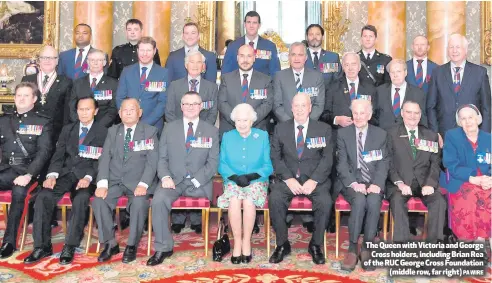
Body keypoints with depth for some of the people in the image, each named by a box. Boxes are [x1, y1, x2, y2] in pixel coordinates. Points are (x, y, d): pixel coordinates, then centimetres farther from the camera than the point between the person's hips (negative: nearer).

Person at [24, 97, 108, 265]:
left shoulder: (103, 132, 6)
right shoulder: (68, 129, 19)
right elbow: (58, 155, 11)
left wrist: (88, 177, -21)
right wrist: (52, 175, -8)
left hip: (87, 176, -4)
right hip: (66, 173, 4)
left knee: (81, 199, -35)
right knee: (43, 197, -23)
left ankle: (70, 247, -24)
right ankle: (42, 246, -13)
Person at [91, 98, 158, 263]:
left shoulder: (150, 132, 3)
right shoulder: (112, 131, 13)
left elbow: (152, 161, -5)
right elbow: (104, 158, 4)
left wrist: (143, 184, -21)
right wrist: (102, 183, -12)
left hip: (137, 182, -3)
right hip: (114, 180, 3)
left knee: (139, 202, -32)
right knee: (98, 200, -24)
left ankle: (131, 246, -12)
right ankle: (110, 244, -7)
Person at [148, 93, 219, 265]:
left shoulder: (211, 131, 6)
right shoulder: (170, 128, 10)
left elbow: (213, 162, 0)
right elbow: (162, 158, 8)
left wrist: (196, 181, -13)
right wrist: (165, 177, -12)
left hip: (198, 183, 3)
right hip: (173, 180, -3)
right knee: (158, 200, -27)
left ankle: (195, 220, 19)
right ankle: (163, 248, -16)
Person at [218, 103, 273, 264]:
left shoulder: (262, 136, 8)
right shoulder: (227, 137, 12)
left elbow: (268, 166, 1)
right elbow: (222, 165, 4)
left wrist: (251, 176, -15)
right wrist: (235, 177, -14)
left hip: (257, 181, -1)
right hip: (233, 181, 1)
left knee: (248, 201, -32)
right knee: (234, 201, -31)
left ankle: (246, 242, -18)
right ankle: (237, 243, -20)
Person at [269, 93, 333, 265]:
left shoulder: (324, 129, 6)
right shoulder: (280, 129, 9)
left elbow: (327, 159, -1)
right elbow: (276, 157, 3)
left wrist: (314, 180, -15)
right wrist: (288, 179, -12)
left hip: (315, 179, 0)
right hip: (287, 178, 1)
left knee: (325, 201, -29)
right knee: (275, 198, -28)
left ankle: (316, 245, -7)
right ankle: (282, 244, -10)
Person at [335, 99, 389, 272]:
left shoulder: (381, 134, 9)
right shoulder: (342, 133, 6)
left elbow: (383, 163, 3)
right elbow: (342, 164, -2)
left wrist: (376, 184, -15)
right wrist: (354, 183, -18)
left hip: (373, 183, 1)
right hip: (351, 183, -1)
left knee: (373, 201, -32)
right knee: (359, 200, -33)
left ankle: (367, 249, -19)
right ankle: (352, 249, -23)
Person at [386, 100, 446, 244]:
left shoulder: (431, 136, 15)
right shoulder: (392, 134, 6)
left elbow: (435, 163, 8)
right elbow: (389, 162, 0)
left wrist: (430, 183, -11)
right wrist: (399, 183, -15)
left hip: (424, 182, 2)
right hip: (400, 182, -2)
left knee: (439, 200, -26)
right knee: (397, 199, -33)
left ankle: (433, 242, -20)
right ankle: (402, 242, -29)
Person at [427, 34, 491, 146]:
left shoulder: (480, 72, 3)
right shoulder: (438, 72, 4)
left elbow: (486, 107, 4)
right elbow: (431, 106, 5)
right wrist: (435, 134, -4)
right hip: (444, 135, 0)